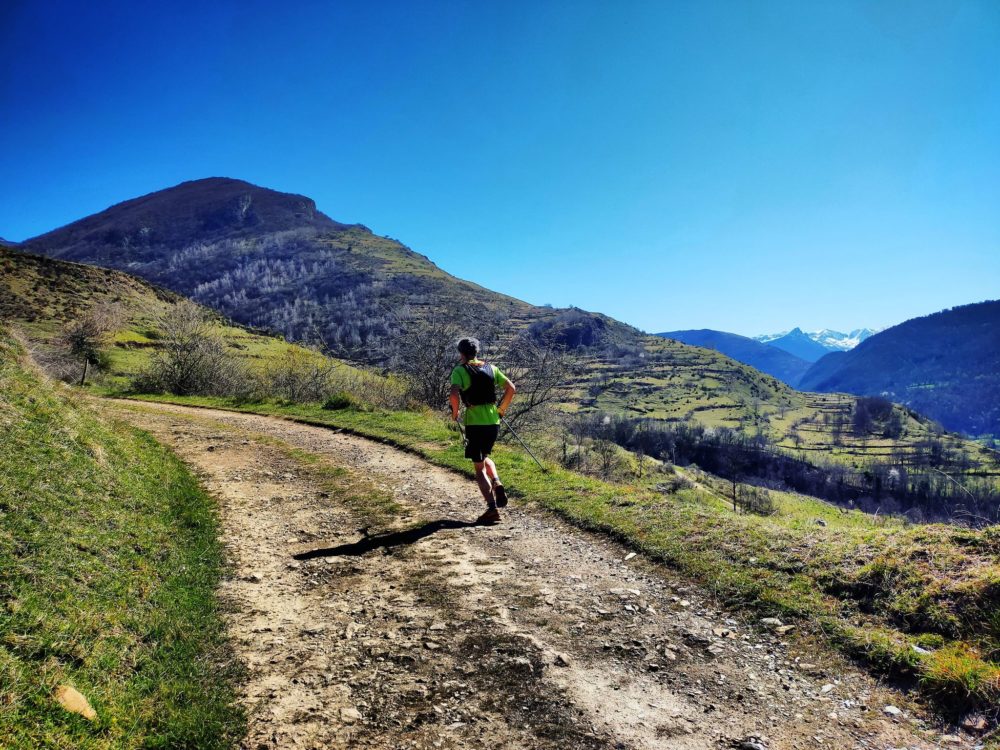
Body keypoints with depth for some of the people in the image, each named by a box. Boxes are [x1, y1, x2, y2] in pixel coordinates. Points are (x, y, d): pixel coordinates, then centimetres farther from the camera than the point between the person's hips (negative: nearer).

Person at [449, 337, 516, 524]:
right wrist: (501, 410, 16)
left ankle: (492, 509, -1)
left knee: (479, 468, 5)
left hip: (474, 423, -5)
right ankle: (497, 484, 3)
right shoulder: (491, 368, 11)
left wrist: (455, 412, -3)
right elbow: (511, 388, 8)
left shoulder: (459, 370, -4)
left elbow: (454, 394, -20)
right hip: (493, 422, 5)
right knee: (485, 457, 28)